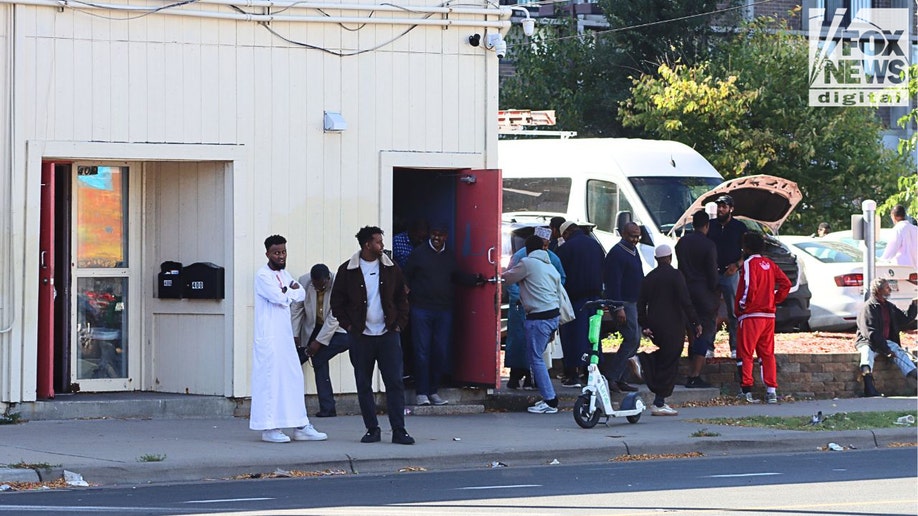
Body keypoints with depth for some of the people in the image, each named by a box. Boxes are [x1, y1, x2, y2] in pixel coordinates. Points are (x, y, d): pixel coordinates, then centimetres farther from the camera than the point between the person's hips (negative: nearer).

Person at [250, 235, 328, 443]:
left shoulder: (284, 274, 17)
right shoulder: (263, 276, -9)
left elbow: (300, 294, 7)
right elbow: (280, 298, -19)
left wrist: (287, 292, -11)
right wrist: (291, 291, 0)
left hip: (285, 336, 9)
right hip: (268, 337, -9)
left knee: (294, 378, 8)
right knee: (270, 379, -8)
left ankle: (300, 427, 12)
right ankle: (269, 428, -5)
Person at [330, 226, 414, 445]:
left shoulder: (391, 269, 6)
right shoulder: (347, 271, -1)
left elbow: (402, 298, 14)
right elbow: (337, 302, 5)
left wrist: (400, 323, 4)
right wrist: (348, 325, -3)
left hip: (388, 335, 1)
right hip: (360, 337, -1)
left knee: (395, 383, -4)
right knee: (364, 385, 3)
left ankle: (399, 431, -3)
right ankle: (372, 429, 11)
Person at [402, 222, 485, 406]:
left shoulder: (449, 257, 13)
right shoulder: (419, 253, 3)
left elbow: (457, 276, 24)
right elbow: (406, 275, 5)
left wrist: (475, 280, 9)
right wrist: (406, 292, -11)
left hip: (443, 310, 4)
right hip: (421, 309, -4)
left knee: (441, 352, 3)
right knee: (422, 351, -5)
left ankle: (434, 391, 12)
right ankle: (421, 392, -1)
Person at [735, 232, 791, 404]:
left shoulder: (749, 264, -9)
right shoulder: (769, 264, 12)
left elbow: (749, 287, -21)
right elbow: (785, 283, 7)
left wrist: (741, 305, -8)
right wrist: (775, 299, 10)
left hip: (751, 316, -7)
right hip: (769, 315, 7)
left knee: (746, 354, -3)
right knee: (767, 354, 11)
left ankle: (746, 390, -8)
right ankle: (771, 390, 6)